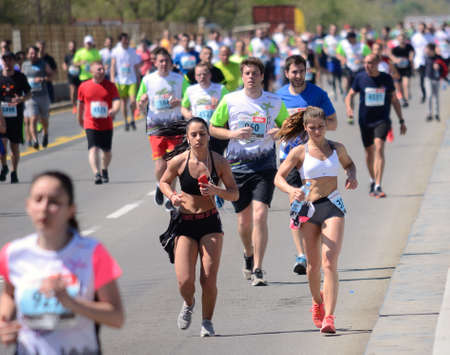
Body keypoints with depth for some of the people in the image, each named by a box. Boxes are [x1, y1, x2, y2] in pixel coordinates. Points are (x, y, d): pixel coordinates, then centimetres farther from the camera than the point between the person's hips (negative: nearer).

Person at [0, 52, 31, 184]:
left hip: (16, 115, 0)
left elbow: (28, 93, 8)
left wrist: (21, 99, -13)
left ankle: (14, 172, 20)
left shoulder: (20, 77, 2)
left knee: (15, 145, 6)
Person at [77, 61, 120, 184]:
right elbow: (80, 104, 15)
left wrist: (114, 110, -34)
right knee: (93, 149, -18)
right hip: (91, 125, -1)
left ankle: (104, 170, 38)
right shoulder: (84, 87, 2)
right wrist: (80, 119, 23)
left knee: (106, 151, 12)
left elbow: (116, 101, -12)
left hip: (107, 125, 1)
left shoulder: (110, 86, -1)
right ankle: (96, 173, -28)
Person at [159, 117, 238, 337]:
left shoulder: (219, 162, -3)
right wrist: (172, 196, -7)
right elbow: (164, 182, 14)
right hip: (185, 225, 0)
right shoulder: (179, 161, -5)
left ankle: (207, 322, 13)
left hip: (211, 224, 0)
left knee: (209, 279, -9)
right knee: (185, 281, -10)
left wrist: (216, 191, -16)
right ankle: (188, 304, 26)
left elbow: (235, 194, 3)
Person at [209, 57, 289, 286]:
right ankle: (248, 255, 39)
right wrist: (233, 134, -10)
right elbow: (213, 128, 9)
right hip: (237, 165, 1)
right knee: (244, 220, 9)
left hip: (264, 166, -1)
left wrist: (280, 132, -8)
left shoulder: (275, 102, 3)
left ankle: (257, 270, -14)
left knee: (260, 215, -16)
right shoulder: (230, 100, 2)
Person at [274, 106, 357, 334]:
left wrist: (352, 177, 5)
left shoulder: (337, 148, 7)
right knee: (314, 263, 10)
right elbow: (279, 177, -4)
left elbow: (349, 164, 27)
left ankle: (328, 317, -20)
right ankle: (317, 302, 39)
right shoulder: (299, 152, 0)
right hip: (309, 207, 0)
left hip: (333, 206, 0)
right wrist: (292, 190, -24)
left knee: (329, 262, -14)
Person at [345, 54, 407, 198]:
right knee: (369, 152, 12)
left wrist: (401, 121, 11)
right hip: (365, 120, 2)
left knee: (379, 148, -20)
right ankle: (373, 182, 37)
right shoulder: (360, 78, -1)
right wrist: (349, 107, -15)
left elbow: (394, 100, 10)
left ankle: (378, 187, -24)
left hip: (382, 120, -2)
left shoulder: (386, 78, -1)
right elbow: (350, 95, 7)